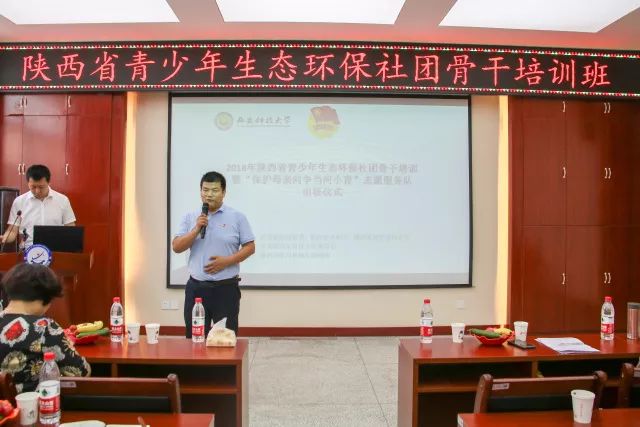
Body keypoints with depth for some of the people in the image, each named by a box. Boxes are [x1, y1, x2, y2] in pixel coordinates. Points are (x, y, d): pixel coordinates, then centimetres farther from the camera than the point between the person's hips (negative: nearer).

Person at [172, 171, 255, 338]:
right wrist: (196, 229, -12)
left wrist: (227, 261, -15)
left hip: (226, 288, -2)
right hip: (196, 287, 3)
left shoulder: (237, 217, -1)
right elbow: (176, 247, 1)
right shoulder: (190, 217, 7)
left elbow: (250, 247, -2)